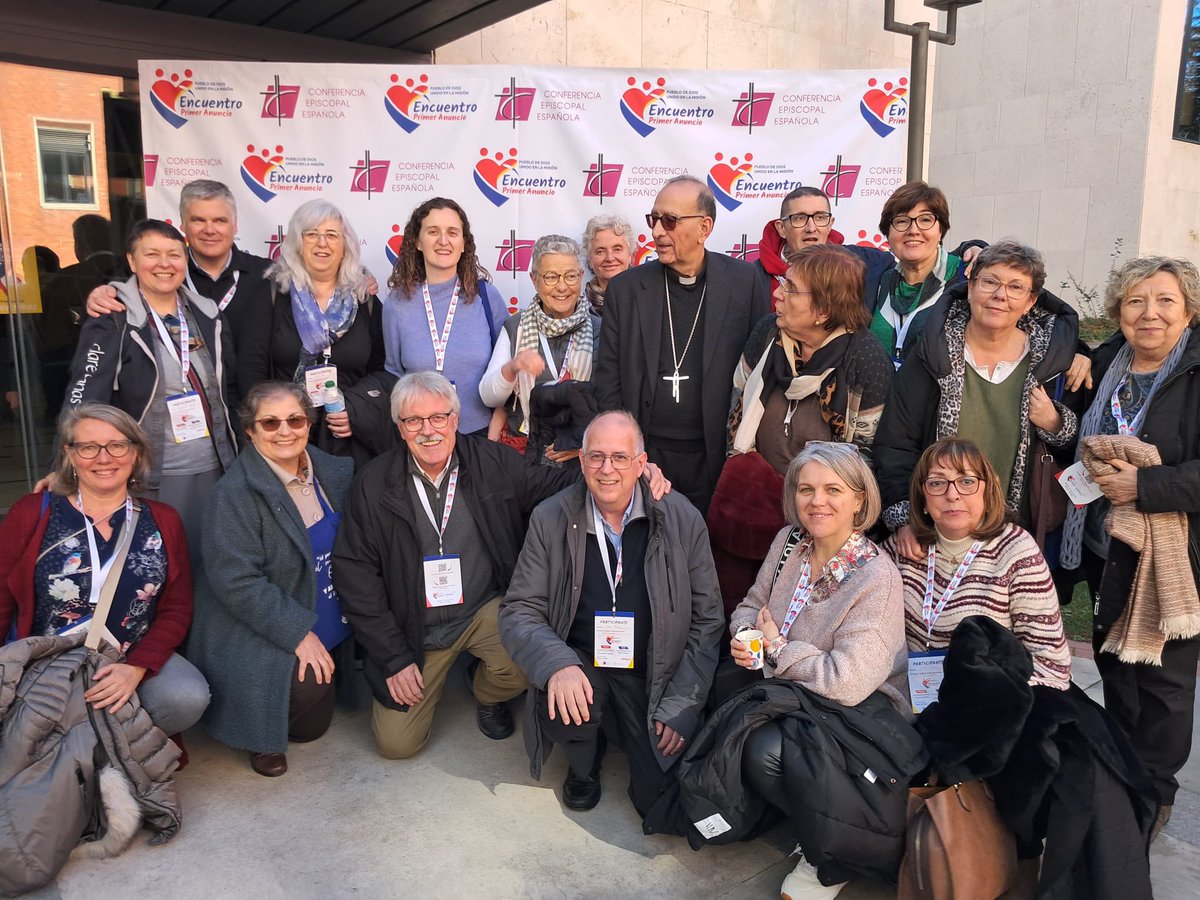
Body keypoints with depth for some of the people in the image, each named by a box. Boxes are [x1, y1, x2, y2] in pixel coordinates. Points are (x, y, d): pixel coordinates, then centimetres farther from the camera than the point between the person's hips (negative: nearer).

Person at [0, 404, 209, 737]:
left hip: (137, 658, 1)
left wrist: (137, 668, -14)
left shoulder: (163, 521, 5)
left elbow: (177, 609, 2)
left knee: (188, 698, -27)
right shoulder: (32, 513, 2)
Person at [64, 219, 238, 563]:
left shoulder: (207, 315, 7)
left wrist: (241, 455, 13)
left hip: (214, 469, 4)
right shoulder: (111, 320, -7)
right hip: (149, 476, -4)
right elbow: (84, 400, -14)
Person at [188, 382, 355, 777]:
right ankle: (259, 734, 4)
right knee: (306, 685, -24)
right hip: (259, 633, -5)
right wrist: (299, 632, -23)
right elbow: (236, 582, -22)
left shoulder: (331, 471, 2)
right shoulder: (233, 494, -17)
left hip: (328, 624, 6)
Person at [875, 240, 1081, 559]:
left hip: (1018, 533, 2)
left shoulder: (1050, 356, -1)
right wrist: (903, 518, -16)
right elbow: (894, 443, -9)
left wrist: (1055, 425, -12)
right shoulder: (934, 354, -8)